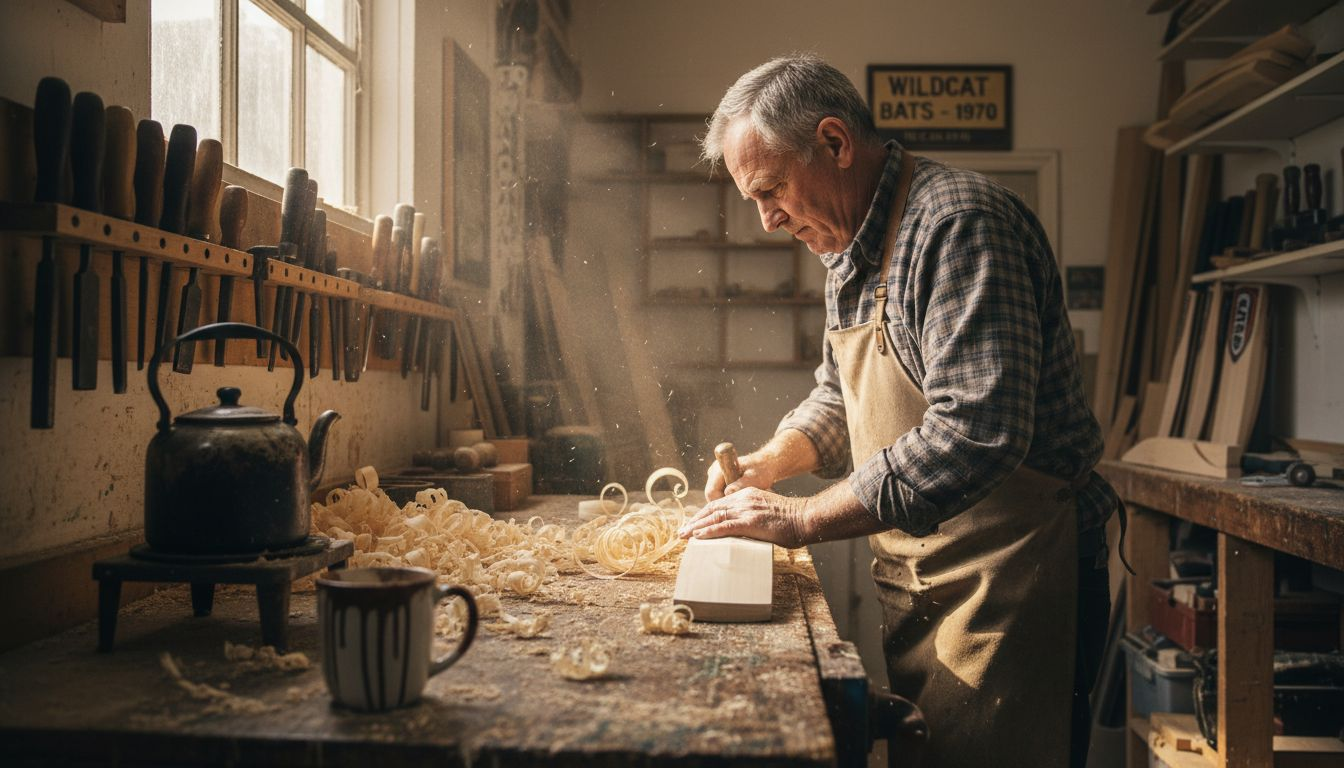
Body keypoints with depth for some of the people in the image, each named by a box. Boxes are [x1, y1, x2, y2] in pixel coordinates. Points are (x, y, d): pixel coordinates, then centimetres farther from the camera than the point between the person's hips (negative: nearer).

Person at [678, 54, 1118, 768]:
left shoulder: (960, 224, -20)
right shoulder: (849, 248, 10)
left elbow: (974, 433, -30)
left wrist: (804, 518, -24)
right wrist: (771, 461, 3)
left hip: (1009, 574, -8)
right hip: (912, 576, 9)